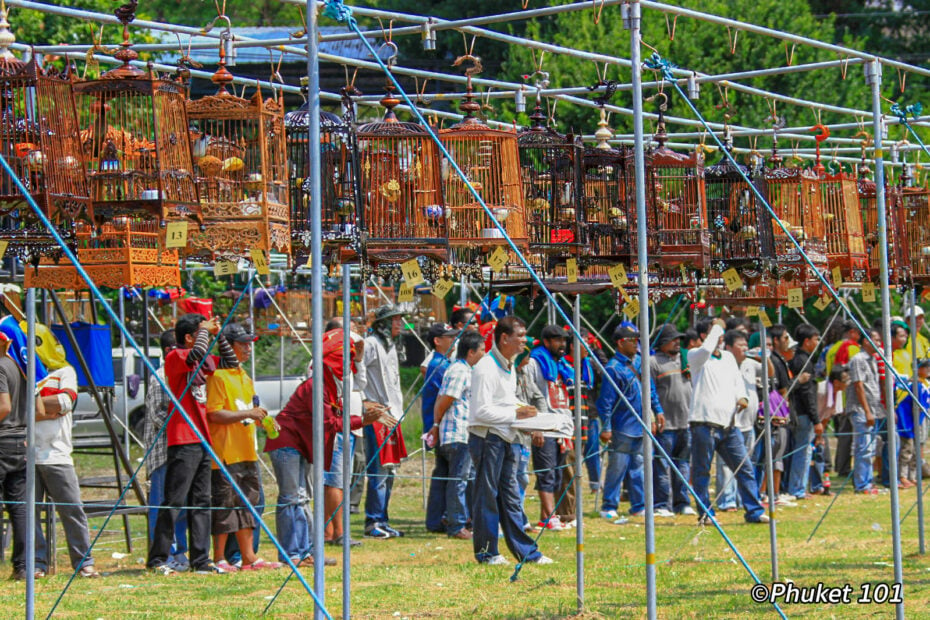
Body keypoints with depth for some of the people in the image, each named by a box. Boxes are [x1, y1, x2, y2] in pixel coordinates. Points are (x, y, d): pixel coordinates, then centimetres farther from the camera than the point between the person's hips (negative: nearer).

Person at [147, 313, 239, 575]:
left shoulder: (204, 362, 16)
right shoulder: (175, 357, -7)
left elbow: (231, 362, 25)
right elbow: (197, 354, -27)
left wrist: (219, 335, 14)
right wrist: (205, 330, -10)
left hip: (202, 440, 9)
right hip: (183, 441, -8)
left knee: (201, 502, 8)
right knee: (174, 502, -9)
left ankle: (200, 559, 10)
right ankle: (158, 559, -5)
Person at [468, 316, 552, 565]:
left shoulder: (509, 367, 16)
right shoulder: (485, 368, -15)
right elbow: (481, 411, -20)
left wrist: (522, 412, 8)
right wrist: (515, 414, -16)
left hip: (507, 439, 9)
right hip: (487, 438, -9)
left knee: (511, 496, 11)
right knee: (487, 496, -2)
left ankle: (526, 551, 13)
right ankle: (486, 552, 5)